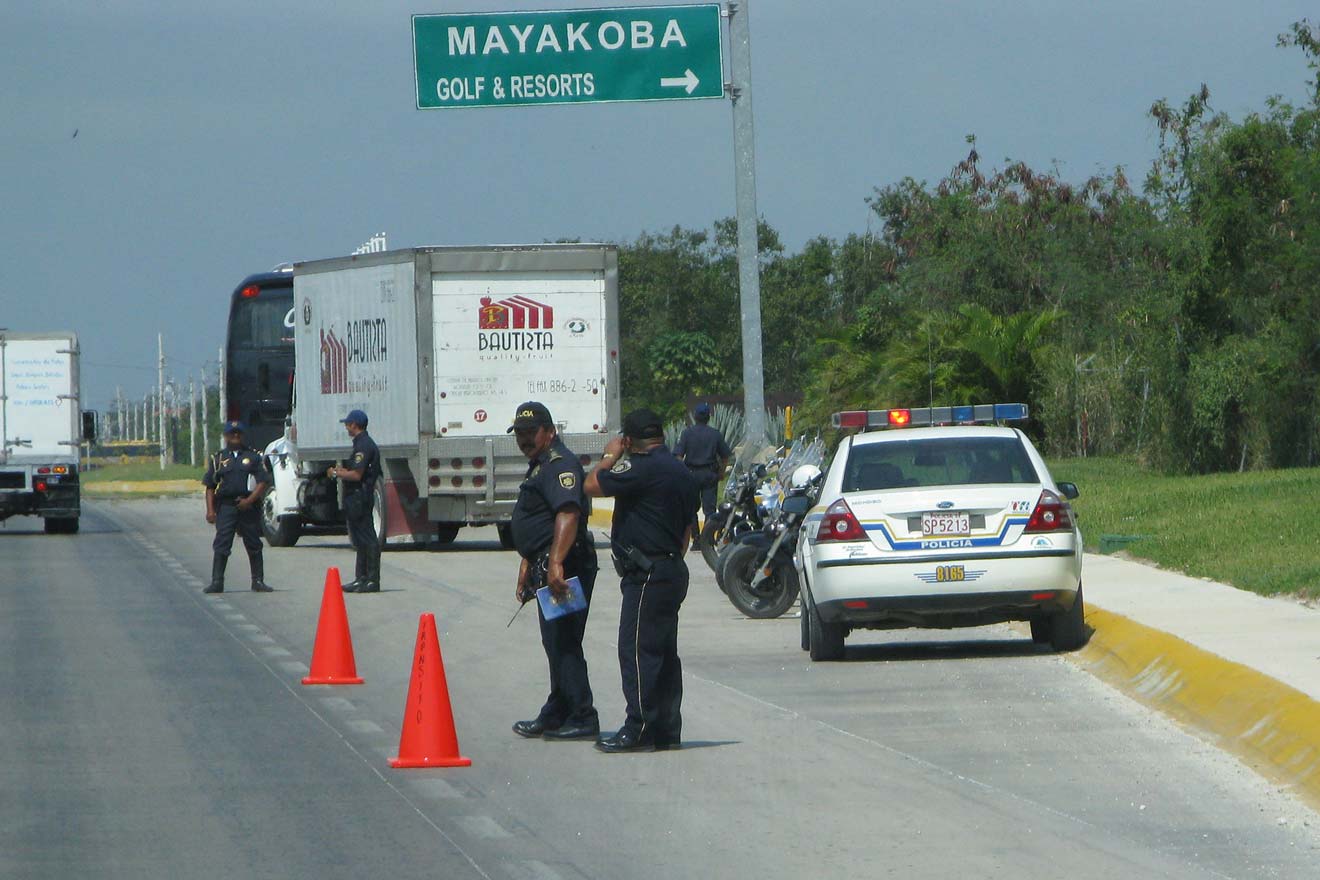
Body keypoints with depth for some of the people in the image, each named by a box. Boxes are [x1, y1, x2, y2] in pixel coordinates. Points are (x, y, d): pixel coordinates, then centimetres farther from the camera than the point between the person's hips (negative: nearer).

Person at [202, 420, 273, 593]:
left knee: (254, 545, 5)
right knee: (221, 544, -8)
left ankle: (258, 581, 13)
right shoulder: (218, 459, 12)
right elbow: (210, 486, 10)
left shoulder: (254, 457, 8)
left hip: (248, 506, 0)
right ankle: (216, 581, -9)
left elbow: (263, 482, 1)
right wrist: (210, 510, -1)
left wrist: (250, 500, -13)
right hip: (225, 506, 0)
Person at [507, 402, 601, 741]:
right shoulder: (539, 466, 21)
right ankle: (555, 716, 25)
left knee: (562, 643, -10)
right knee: (556, 644, 17)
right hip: (547, 567, 11)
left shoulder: (560, 465, -15)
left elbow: (568, 514, -30)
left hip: (563, 569, -11)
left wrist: (555, 564, -39)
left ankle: (582, 719, -8)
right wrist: (526, 569, 32)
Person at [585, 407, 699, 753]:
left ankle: (640, 730, -12)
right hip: (672, 568, 10)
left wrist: (610, 456, 3)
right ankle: (666, 729, 14)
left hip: (647, 576, -10)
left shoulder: (643, 468, -16)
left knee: (637, 650, -9)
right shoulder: (680, 472, 15)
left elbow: (593, 485, -14)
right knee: (663, 652, 12)